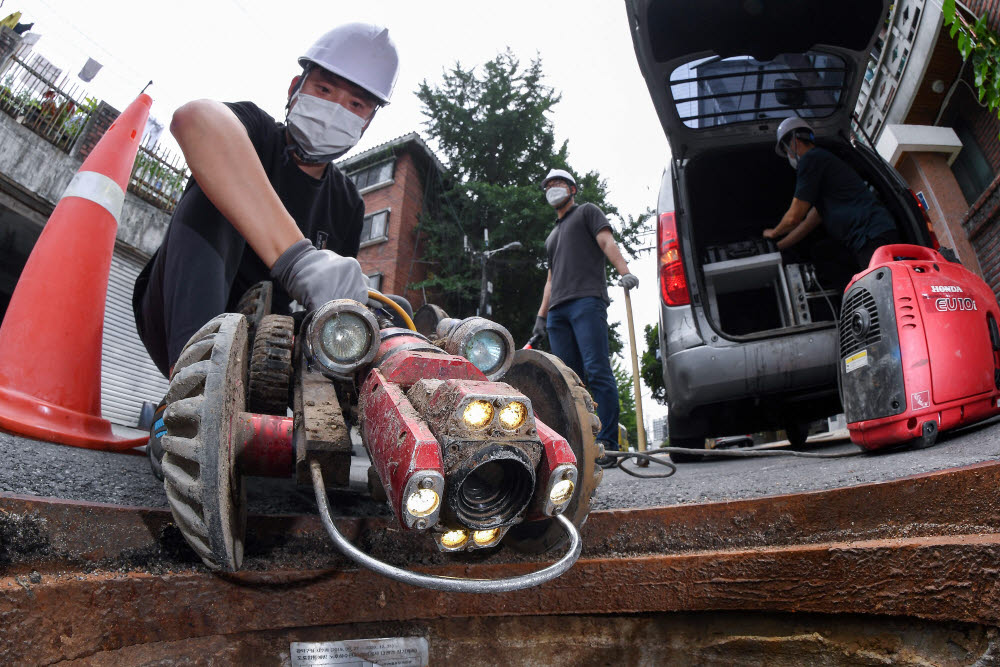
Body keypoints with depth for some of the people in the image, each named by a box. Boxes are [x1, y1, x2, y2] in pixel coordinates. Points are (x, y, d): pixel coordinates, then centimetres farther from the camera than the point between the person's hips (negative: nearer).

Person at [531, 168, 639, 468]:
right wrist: (541, 315, 21)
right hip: (557, 310, 7)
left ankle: (606, 445, -17)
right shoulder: (552, 235, 35)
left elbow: (607, 241, 1)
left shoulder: (587, 212, 18)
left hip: (587, 300, -6)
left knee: (597, 371, -16)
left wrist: (624, 271, -17)